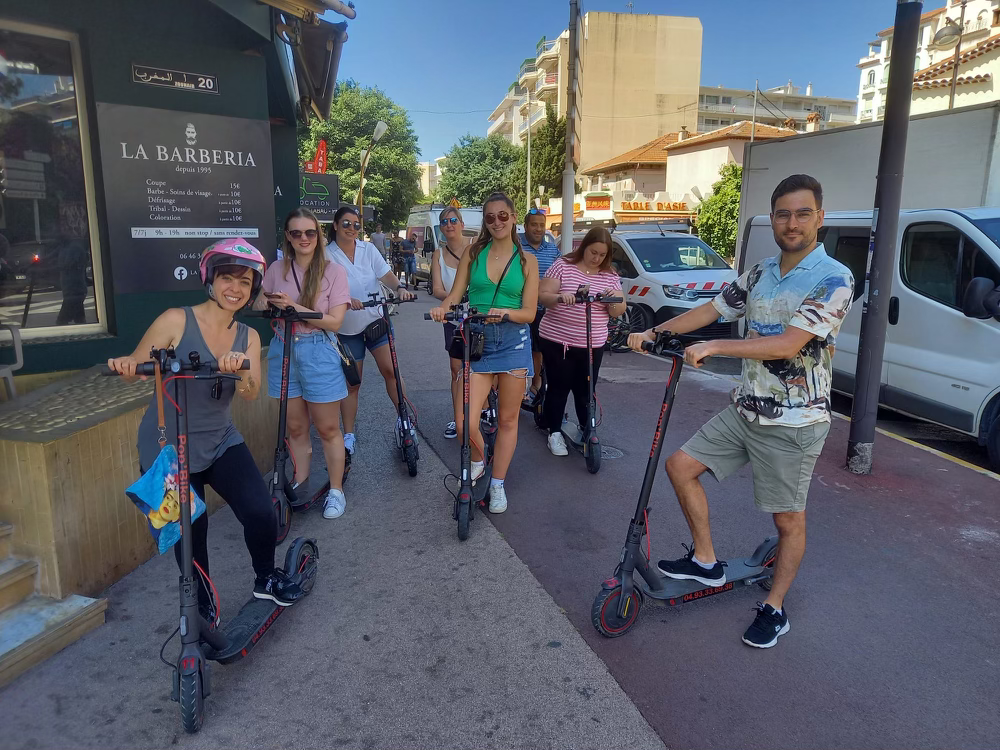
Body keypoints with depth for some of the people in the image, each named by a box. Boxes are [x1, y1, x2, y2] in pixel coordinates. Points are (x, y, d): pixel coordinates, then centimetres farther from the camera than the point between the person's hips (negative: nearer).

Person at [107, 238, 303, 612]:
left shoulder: (248, 337, 0)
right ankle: (202, 606, 34)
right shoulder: (176, 321, -12)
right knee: (190, 535, 6)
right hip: (169, 450, -3)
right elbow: (135, 368, -14)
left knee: (262, 514, -13)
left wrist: (242, 370, -36)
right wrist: (124, 365, -38)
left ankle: (266, 580, 17)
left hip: (221, 443, 3)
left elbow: (250, 394, -14)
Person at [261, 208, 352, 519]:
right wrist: (269, 305, -13)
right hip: (284, 350, 3)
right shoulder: (277, 270, 4)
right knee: (295, 427, 13)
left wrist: (294, 307, -21)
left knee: (327, 428, 5)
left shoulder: (333, 271, -6)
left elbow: (334, 320, -12)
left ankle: (335, 490, 19)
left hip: (319, 352, -3)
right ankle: (300, 484, 28)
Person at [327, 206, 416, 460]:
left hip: (376, 320, 2)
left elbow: (386, 275, -6)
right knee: (351, 383, 4)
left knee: (390, 370, -5)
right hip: (347, 327, -2)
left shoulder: (368, 249, 3)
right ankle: (348, 436, 15)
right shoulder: (327, 255, -5)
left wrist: (399, 288, -27)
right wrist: (346, 300, -35)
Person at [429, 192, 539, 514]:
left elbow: (529, 312, -1)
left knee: (507, 419, 8)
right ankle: (477, 462, 25)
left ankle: (497, 484, 27)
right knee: (463, 421, -9)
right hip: (476, 341, 0)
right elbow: (455, 294, 3)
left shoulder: (526, 260, 4)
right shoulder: (473, 252, 7)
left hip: (513, 342, 0)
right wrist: (442, 307, -19)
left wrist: (505, 312, -21)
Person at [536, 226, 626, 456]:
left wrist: (616, 299, -19)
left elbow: (617, 312, 4)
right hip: (556, 341, -2)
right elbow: (542, 295, -8)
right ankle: (554, 433, 19)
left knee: (586, 390, 7)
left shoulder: (610, 276, 5)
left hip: (592, 345, 2)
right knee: (558, 388, 5)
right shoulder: (563, 266, -4)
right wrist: (559, 297, -29)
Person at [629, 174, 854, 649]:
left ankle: (774, 608, 27)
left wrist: (712, 347, -26)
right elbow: (711, 310, 14)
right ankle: (706, 562, 20)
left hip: (794, 423, -6)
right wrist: (652, 333, 5)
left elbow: (788, 345, -26)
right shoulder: (760, 275, 7)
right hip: (746, 410, 7)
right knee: (681, 465, 4)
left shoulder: (833, 280, -15)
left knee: (788, 519, 6)